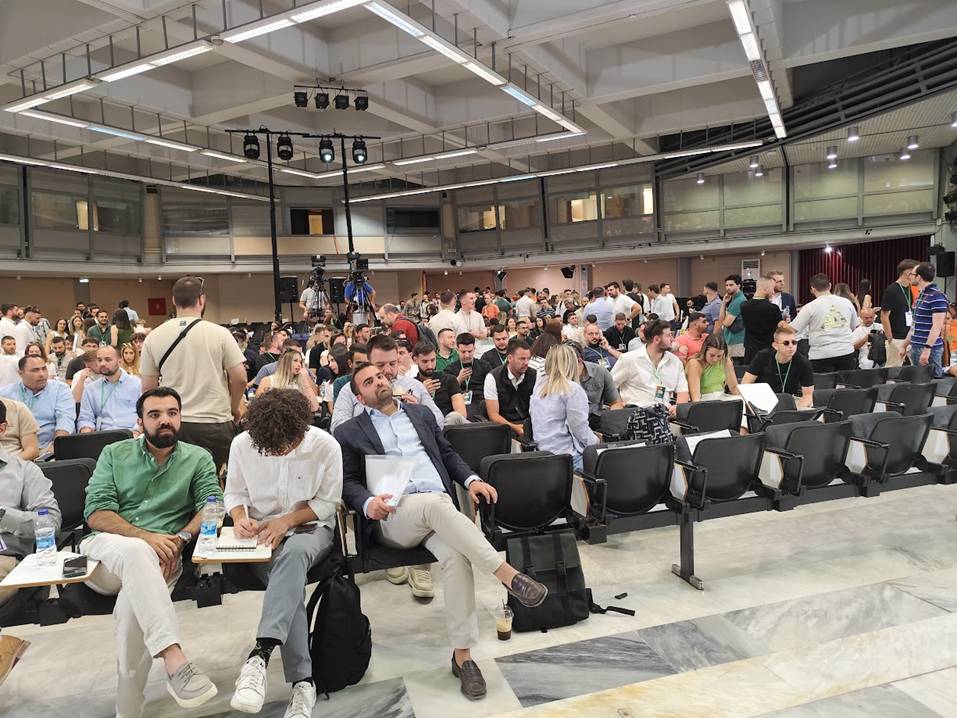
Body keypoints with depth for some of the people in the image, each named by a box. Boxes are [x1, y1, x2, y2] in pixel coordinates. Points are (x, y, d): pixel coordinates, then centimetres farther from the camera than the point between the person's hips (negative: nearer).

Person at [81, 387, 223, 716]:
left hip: (157, 559, 0)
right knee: (135, 550, -37)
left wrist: (179, 539, -19)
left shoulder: (198, 459, 12)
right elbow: (95, 513, 1)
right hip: (104, 551, 0)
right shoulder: (114, 454, 13)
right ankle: (174, 659, -48)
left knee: (133, 602, -35)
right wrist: (145, 536, -15)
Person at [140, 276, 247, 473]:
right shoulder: (219, 333, -6)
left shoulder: (153, 338, 2)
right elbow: (240, 378, -6)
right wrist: (235, 407, 12)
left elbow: (148, 387, 4)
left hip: (174, 425, 2)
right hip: (215, 423, -2)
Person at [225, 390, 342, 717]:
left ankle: (261, 653, -45)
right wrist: (239, 517, -16)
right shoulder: (242, 444, -8)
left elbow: (328, 502, -5)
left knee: (294, 552, -39)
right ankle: (302, 681, -28)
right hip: (261, 534, 1)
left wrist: (287, 520, -17)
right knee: (290, 583, -31)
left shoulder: (325, 445, -14)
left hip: (310, 527, -1)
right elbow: (234, 492, 6)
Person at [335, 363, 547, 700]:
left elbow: (447, 453, 23)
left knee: (457, 556, -29)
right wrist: (368, 503, -15)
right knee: (436, 502, -37)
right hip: (394, 515, -3)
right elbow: (348, 482, 7)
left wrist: (471, 479, 3)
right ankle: (506, 573, -33)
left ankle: (462, 655, -18)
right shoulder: (349, 432, 13)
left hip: (440, 508, 3)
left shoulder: (420, 413, 23)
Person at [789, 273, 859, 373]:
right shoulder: (847, 302, 6)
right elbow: (855, 326, 17)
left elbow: (792, 330, -6)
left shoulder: (809, 307, -7)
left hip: (821, 356, -4)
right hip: (847, 352, 4)